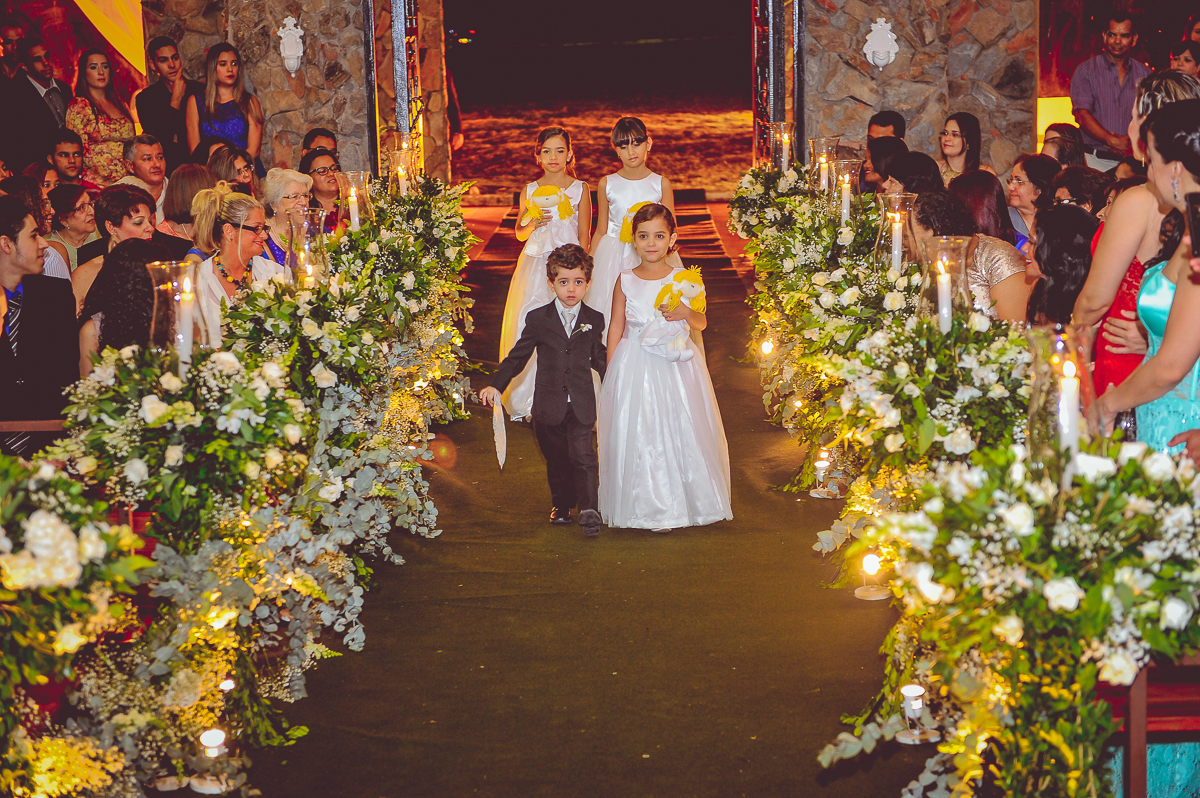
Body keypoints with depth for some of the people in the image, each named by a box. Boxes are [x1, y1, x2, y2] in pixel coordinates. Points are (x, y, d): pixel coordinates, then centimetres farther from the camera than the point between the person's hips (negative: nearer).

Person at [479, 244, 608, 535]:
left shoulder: (595, 319, 4)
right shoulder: (538, 319, 0)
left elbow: (599, 359, 17)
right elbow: (518, 356, 4)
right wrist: (496, 385, -4)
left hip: (582, 404, -1)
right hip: (549, 403, 1)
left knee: (582, 454, -13)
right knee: (556, 458, 11)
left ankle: (588, 508, -10)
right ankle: (561, 504, 29)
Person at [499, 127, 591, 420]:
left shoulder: (580, 189, 3)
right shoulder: (530, 190, 8)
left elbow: (584, 236, 4)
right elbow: (520, 233, 13)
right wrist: (533, 223, -9)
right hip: (535, 264, 2)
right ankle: (530, 399, 5)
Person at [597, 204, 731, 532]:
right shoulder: (625, 281, 1)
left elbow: (702, 323, 6)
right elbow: (616, 328, 6)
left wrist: (685, 313, -16)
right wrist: (611, 371, 4)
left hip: (676, 365, 0)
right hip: (635, 366, 0)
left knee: (681, 429, 3)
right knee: (638, 434, 1)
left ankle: (686, 501, 18)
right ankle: (651, 507, 12)